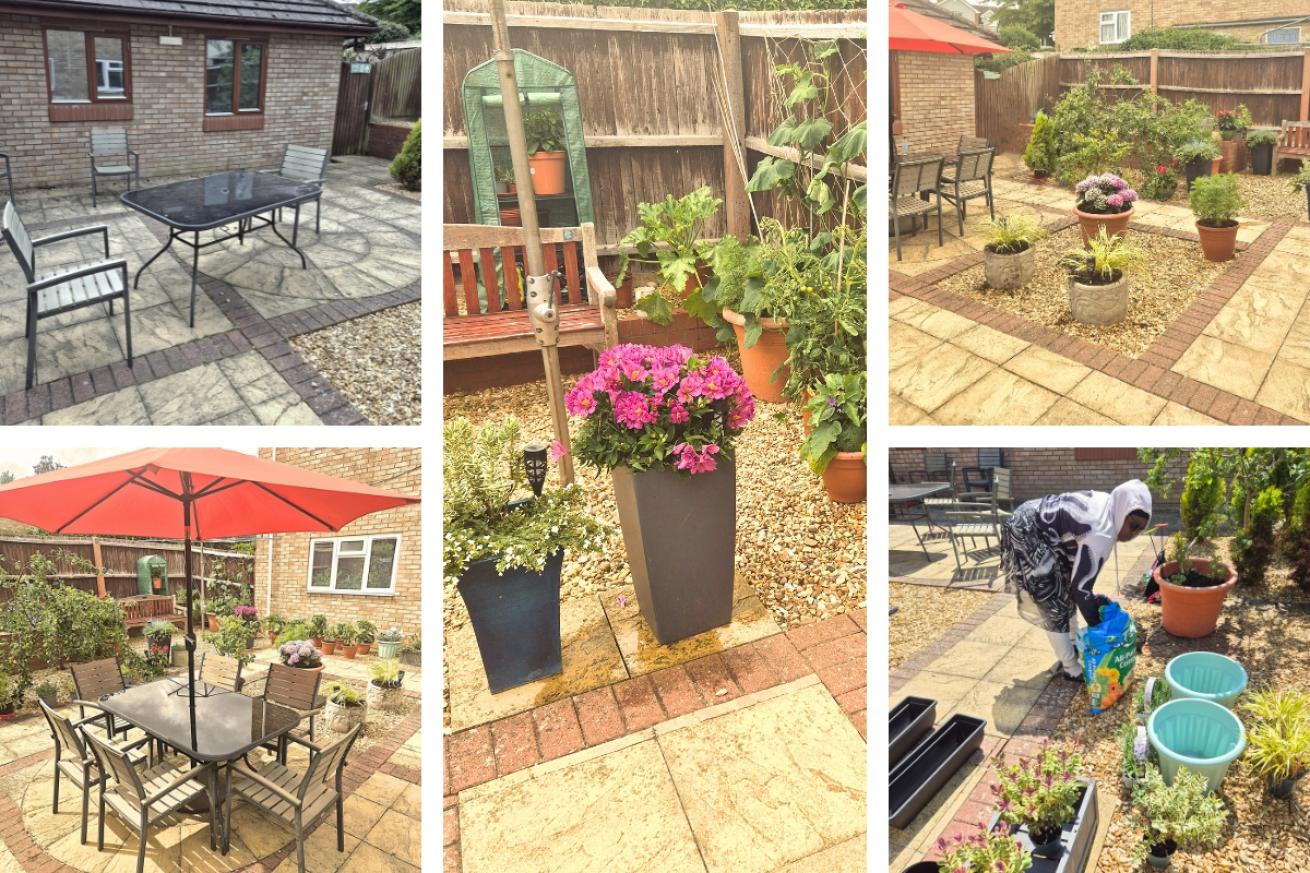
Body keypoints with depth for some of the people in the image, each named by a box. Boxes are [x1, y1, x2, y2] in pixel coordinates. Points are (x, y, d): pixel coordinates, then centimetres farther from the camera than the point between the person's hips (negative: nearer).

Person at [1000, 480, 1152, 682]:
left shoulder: (1106, 504, -1)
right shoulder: (1100, 534, -28)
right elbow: (1080, 589, -23)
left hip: (1036, 526, 10)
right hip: (1026, 535, -10)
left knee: (1065, 590, 20)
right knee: (1054, 603, -1)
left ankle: (1073, 645, 38)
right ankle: (1071, 669, 14)